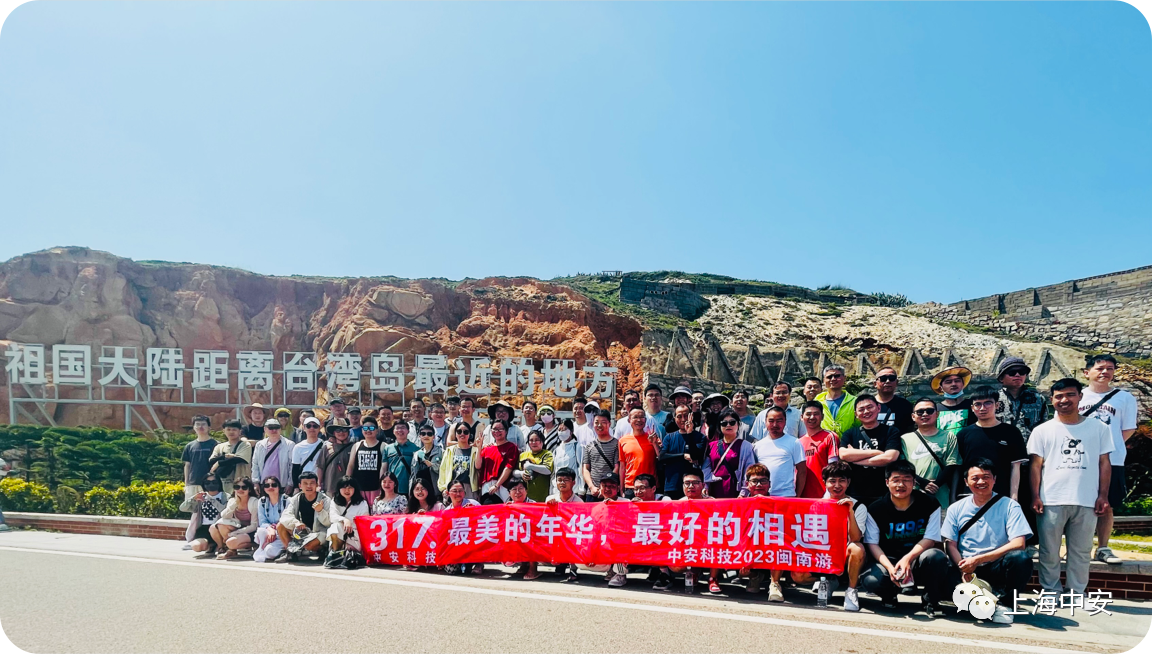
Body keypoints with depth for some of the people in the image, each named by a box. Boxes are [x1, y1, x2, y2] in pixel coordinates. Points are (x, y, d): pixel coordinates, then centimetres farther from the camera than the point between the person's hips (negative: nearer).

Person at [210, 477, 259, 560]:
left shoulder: (254, 502, -12)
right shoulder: (232, 501, 4)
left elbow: (254, 526, -15)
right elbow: (224, 516, -12)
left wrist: (232, 534, -19)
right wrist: (236, 502, -19)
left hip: (249, 532, -6)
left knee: (231, 542, -33)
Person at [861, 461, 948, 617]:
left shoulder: (930, 504, -4)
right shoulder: (875, 508, -4)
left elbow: (930, 539, -9)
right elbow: (872, 544, -6)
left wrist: (908, 558, -27)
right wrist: (889, 567, -24)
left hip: (917, 559, 0)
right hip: (888, 561, 0)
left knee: (936, 557, -34)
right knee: (871, 581, -31)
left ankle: (930, 601, -5)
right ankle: (890, 595, 10)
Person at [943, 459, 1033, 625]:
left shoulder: (1009, 505, 0)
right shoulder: (956, 509, 8)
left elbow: (1018, 543, -11)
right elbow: (950, 544, 4)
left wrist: (978, 559, -17)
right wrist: (964, 569, -17)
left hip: (997, 569, -1)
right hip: (966, 570, 1)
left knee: (1021, 559, -33)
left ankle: (1003, 601, -9)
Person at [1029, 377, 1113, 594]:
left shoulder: (1098, 428, 7)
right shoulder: (1042, 430, 4)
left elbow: (1104, 463, 7)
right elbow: (1036, 465, 4)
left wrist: (1103, 496, 1)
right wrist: (1035, 496, -4)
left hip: (1086, 502, 1)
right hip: (1051, 501, -1)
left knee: (1081, 552, 9)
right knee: (1049, 552, 6)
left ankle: (1077, 594, 20)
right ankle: (1051, 592, 16)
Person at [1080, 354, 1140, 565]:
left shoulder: (1124, 398, 5)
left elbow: (1128, 429, 7)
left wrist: (1110, 446, -1)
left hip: (1111, 462, 1)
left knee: (1106, 506, 4)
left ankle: (1103, 548, 16)